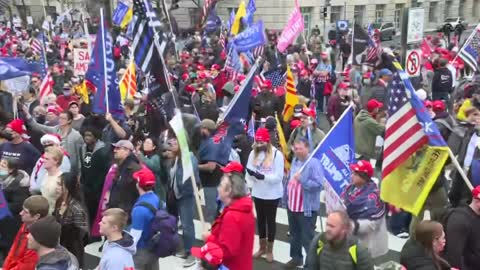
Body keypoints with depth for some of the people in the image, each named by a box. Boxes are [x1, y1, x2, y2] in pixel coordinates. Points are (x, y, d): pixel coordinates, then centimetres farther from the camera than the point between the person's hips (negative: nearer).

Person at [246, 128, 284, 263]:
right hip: (258, 193, 4)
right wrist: (251, 173, -21)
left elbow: (279, 177, -17)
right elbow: (249, 173, 3)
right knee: (260, 220, 17)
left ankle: (270, 250, 25)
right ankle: (262, 247, 33)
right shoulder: (253, 153, 0)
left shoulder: (277, 154, -14)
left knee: (270, 220, 10)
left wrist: (263, 176, -30)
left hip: (272, 194, -4)